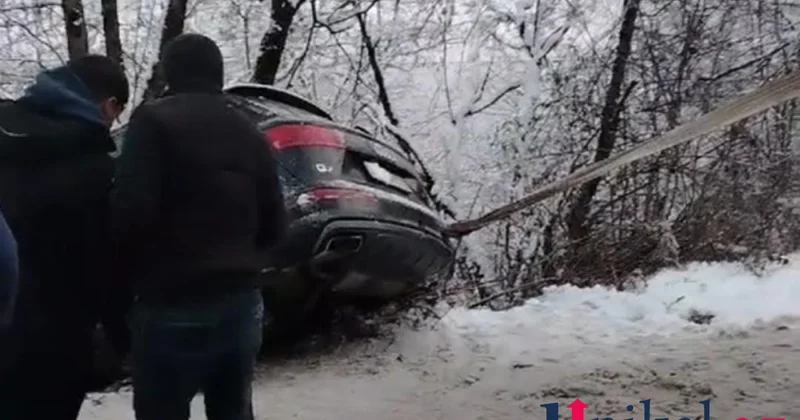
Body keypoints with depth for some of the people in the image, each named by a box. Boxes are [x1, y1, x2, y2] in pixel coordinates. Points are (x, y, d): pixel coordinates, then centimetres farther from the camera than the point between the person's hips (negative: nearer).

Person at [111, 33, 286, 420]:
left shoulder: (155, 120, -6)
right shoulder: (249, 134, 13)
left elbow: (131, 209, -16)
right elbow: (273, 223, 13)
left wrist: (122, 276, 0)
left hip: (173, 307, -6)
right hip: (242, 302, 6)